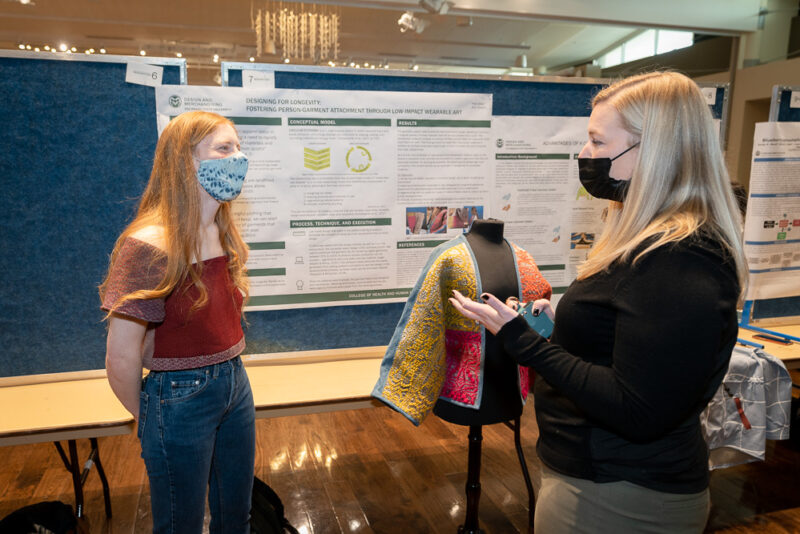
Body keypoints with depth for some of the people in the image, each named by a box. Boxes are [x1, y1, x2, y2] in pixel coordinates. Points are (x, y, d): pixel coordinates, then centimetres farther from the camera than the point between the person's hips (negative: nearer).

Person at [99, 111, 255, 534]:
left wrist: (225, 369, 10)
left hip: (234, 384, 7)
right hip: (180, 399, -6)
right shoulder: (149, 247, -23)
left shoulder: (225, 236, 2)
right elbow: (121, 359, -19)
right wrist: (148, 417, -5)